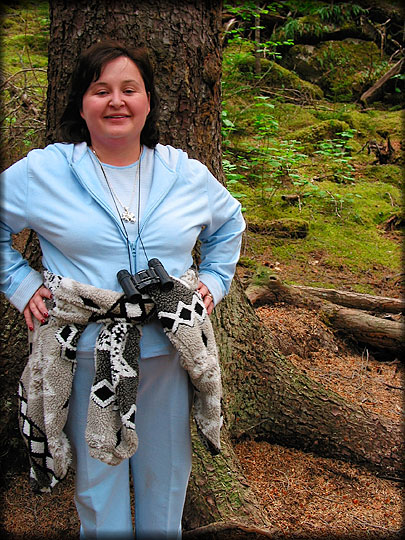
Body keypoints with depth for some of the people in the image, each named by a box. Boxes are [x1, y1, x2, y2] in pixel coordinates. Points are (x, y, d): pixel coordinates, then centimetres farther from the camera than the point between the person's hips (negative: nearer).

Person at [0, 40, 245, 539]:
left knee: (165, 474, 19)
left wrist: (215, 279, 10)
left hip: (168, 353, 3)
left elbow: (229, 222, 21)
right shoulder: (41, 172, -4)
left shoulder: (187, 174, 4)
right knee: (97, 479, 14)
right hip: (87, 354, -2)